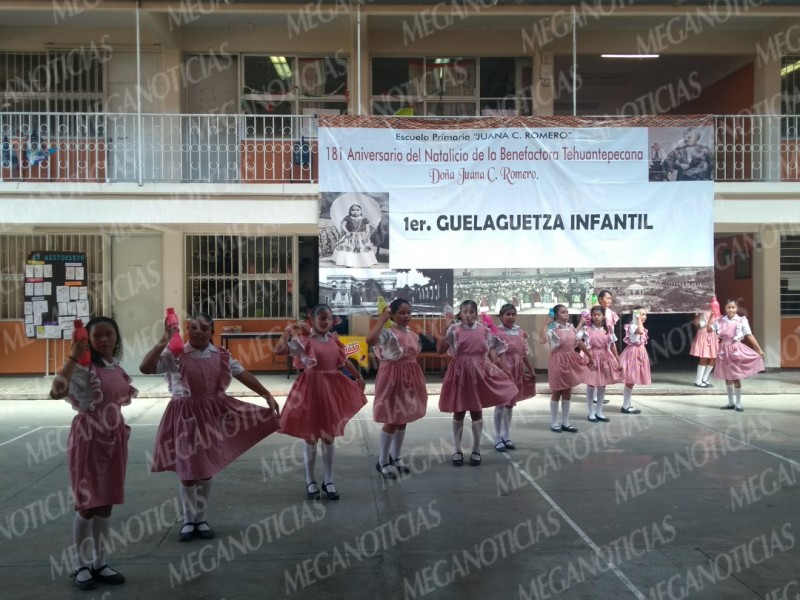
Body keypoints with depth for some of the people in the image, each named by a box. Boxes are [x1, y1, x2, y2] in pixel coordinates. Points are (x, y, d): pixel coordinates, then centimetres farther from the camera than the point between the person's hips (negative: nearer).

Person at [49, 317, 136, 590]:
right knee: (87, 504, 3)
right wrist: (73, 357, -33)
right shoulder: (83, 368, -15)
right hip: (88, 439, -6)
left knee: (106, 503, 11)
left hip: (114, 439, 6)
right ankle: (82, 565, 17)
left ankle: (100, 563, 22)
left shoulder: (117, 369, 7)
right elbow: (56, 392, -33)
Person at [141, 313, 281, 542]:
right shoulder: (175, 354, -10)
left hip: (212, 414, 3)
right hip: (185, 416, -3)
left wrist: (268, 396, 2)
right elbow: (145, 368, -21)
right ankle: (188, 521, 23)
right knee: (187, 470, 5)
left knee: (207, 469, 11)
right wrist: (163, 342, -28)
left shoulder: (221, 355, 1)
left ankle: (201, 520, 26)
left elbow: (244, 375, 4)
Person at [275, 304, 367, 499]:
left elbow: (344, 360, 22)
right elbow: (278, 350, -23)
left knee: (329, 437, 10)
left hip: (331, 388, 5)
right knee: (310, 436, 7)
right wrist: (288, 330, -24)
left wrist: (358, 376, 27)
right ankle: (310, 481, 21)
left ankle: (328, 481, 20)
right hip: (311, 389, -5)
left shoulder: (333, 340, 6)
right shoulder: (304, 340, -11)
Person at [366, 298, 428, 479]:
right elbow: (370, 340, -38)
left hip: (409, 377, 7)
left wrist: (418, 382, 16)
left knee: (403, 419, 15)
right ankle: (383, 461, 13)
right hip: (393, 377, -7)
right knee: (392, 421, -1)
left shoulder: (414, 335, 8)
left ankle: (396, 457, 31)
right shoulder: (388, 332, -16)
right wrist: (382, 319, -28)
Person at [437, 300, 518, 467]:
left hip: (479, 372, 1)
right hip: (460, 372, -1)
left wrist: (495, 366, -9)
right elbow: (440, 350, -12)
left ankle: (476, 450, 21)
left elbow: (492, 351, 5)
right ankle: (457, 450, 19)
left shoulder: (484, 330, 0)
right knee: (458, 412, 8)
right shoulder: (454, 329, -5)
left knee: (477, 411, 9)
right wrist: (442, 331, -21)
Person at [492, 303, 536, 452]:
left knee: (510, 404, 13)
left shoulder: (520, 332, 6)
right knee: (501, 404, 1)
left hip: (516, 371, 6)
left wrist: (532, 371, 15)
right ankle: (498, 439, 10)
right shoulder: (497, 332, -12)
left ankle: (507, 437, 23)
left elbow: (524, 353, 13)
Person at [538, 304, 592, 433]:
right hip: (558, 361, -6)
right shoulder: (552, 328, -14)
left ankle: (565, 423, 19)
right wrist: (546, 324, -25)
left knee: (568, 392, 11)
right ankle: (554, 423, 14)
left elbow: (579, 343, 17)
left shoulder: (570, 327, 6)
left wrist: (589, 356, 21)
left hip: (570, 361, 6)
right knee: (557, 392, 3)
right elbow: (542, 340, -35)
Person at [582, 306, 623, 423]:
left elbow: (612, 345, 9)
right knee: (591, 386, 2)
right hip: (592, 358, -4)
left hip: (605, 359, 4)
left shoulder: (608, 329, 4)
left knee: (602, 386, 10)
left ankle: (599, 412, 21)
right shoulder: (588, 330, -7)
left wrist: (618, 360, 9)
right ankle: (591, 413, 13)